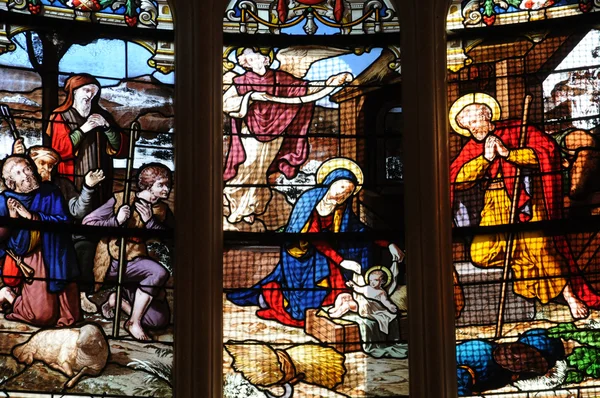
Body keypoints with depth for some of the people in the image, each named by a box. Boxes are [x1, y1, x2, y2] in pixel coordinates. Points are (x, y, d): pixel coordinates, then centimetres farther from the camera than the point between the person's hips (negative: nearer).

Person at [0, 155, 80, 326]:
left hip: (53, 257, 2)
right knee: (42, 315, -13)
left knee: (67, 314, 0)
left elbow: (64, 221, -16)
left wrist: (31, 216, -20)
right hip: (23, 259, -2)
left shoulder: (50, 193, -5)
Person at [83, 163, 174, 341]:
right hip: (114, 262, -5)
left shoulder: (162, 210, 7)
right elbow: (87, 223, -7)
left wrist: (150, 221, -17)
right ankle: (134, 322, -18)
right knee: (159, 272, -34)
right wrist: (116, 221, -20)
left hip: (139, 260, 5)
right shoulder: (121, 200, -5)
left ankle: (119, 299, 15)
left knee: (160, 320, -8)